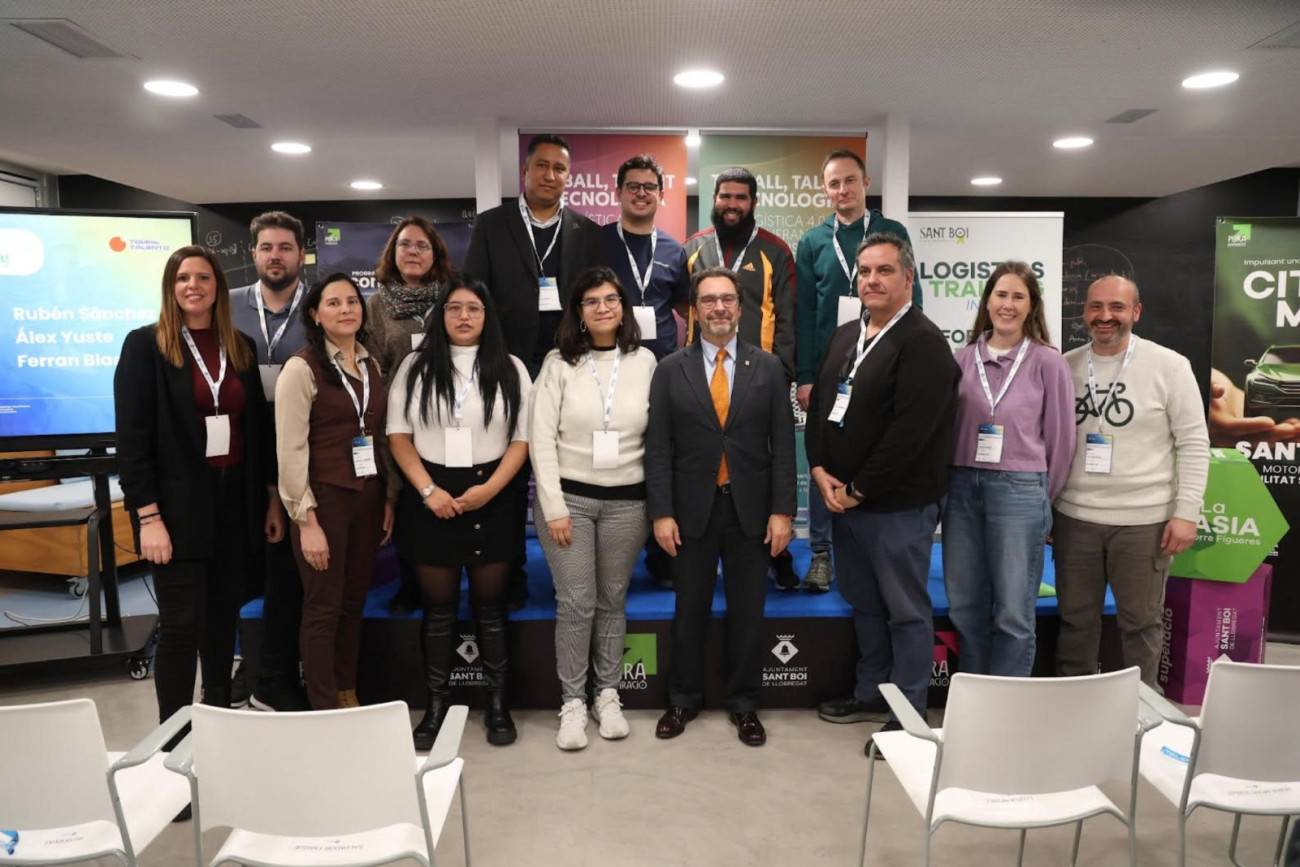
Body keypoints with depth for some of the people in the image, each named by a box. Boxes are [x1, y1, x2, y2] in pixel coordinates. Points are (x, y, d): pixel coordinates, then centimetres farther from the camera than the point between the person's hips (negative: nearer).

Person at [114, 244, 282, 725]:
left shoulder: (241, 347, 9)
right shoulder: (145, 344, -4)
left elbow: (260, 426, 12)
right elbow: (132, 437, -9)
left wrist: (272, 497, 8)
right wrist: (148, 516, -15)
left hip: (235, 498, 5)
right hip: (178, 504, -4)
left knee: (223, 616, 14)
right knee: (181, 624, -2)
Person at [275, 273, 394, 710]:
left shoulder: (371, 364, 10)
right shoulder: (301, 367, -10)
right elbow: (291, 451, -13)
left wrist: (388, 499, 8)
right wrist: (306, 521, -15)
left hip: (368, 497, 6)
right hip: (324, 498, -6)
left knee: (354, 602, 14)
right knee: (323, 608, 5)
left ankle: (349, 697, 29)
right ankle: (324, 711, 18)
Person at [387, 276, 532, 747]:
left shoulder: (509, 369, 4)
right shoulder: (415, 366, 6)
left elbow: (523, 438, 1)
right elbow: (398, 435, 3)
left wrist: (489, 488, -11)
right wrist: (428, 490, -9)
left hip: (492, 498, 0)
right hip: (430, 499, 1)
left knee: (490, 606, 7)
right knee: (438, 608, 8)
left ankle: (497, 703, 18)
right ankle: (436, 705, 19)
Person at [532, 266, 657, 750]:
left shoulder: (644, 362, 3)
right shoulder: (560, 363, -2)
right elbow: (541, 439, -5)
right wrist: (554, 508, -10)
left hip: (627, 500, 2)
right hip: (569, 496, -1)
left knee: (613, 601, 11)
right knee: (575, 604, 1)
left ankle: (608, 694, 27)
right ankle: (572, 701, 17)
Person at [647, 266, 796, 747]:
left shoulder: (768, 367, 2)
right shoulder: (670, 370, 1)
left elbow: (782, 444, 0)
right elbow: (658, 448, -2)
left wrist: (782, 510, -5)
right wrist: (661, 513, -8)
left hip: (750, 509, 1)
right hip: (692, 509, 0)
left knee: (747, 612, 10)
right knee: (690, 611, 12)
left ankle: (744, 704, 28)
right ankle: (684, 699, 30)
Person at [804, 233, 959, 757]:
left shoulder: (923, 342, -13)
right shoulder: (844, 336, 13)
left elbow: (910, 432, -21)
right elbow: (819, 406, 12)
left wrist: (859, 490, -16)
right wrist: (821, 472, -3)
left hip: (898, 504, -8)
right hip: (842, 497, 8)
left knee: (907, 610, 4)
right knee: (863, 603, 19)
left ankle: (908, 714, 18)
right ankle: (871, 692, 36)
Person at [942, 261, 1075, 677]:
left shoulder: (1047, 362, -1)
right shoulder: (964, 358, 7)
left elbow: (1060, 438, 2)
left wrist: (1043, 498, 7)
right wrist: (954, 481, 7)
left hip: (1019, 490, -3)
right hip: (962, 488, 4)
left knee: (1013, 614, 3)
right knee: (964, 607, 11)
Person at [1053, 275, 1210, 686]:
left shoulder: (1169, 366, -3)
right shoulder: (1065, 366, 5)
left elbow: (1194, 444, -3)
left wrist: (1186, 513, -9)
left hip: (1144, 520, -2)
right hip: (1074, 516, 3)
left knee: (1141, 622, 10)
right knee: (1076, 619, 13)